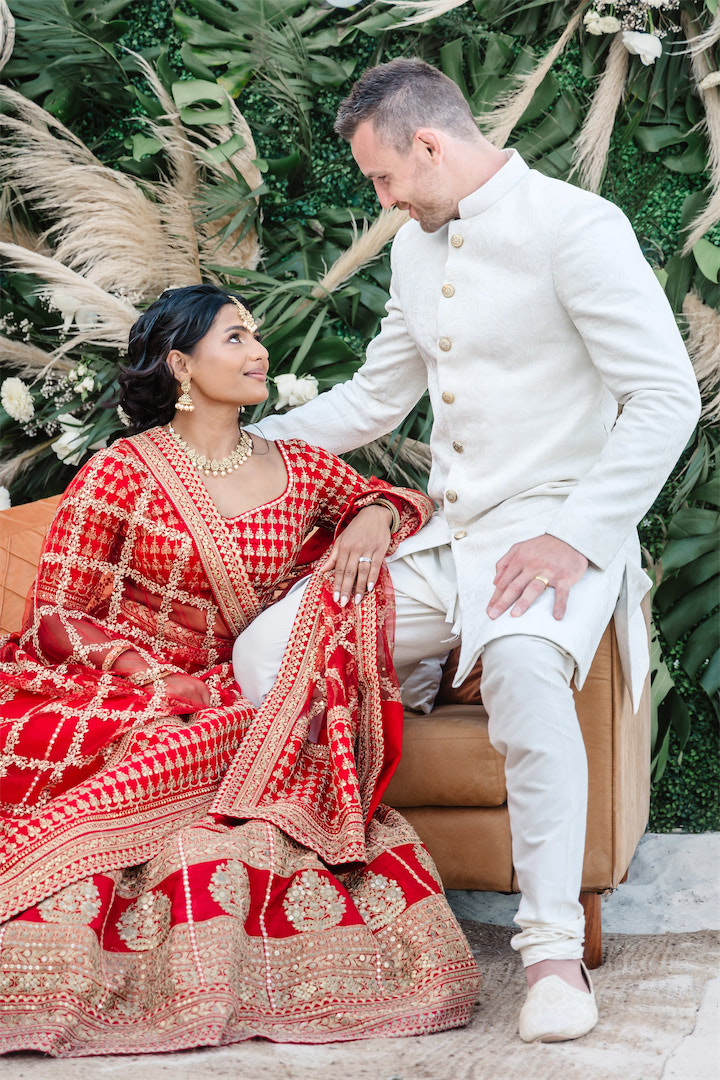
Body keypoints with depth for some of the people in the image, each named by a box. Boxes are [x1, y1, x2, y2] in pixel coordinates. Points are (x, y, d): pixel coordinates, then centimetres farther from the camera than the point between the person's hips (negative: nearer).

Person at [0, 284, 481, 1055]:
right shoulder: (121, 473, -1)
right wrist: (149, 671, -17)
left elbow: (402, 502, 24)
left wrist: (375, 517, -1)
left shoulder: (296, 468, 11)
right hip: (103, 691, -4)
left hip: (224, 697, 5)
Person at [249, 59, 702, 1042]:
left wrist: (574, 538, -23)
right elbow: (374, 399, 29)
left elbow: (668, 396, -16)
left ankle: (554, 951, -33)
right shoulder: (417, 249, 15)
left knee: (521, 664, -39)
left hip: (553, 527, -8)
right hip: (444, 543, 8)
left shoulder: (574, 228, -10)